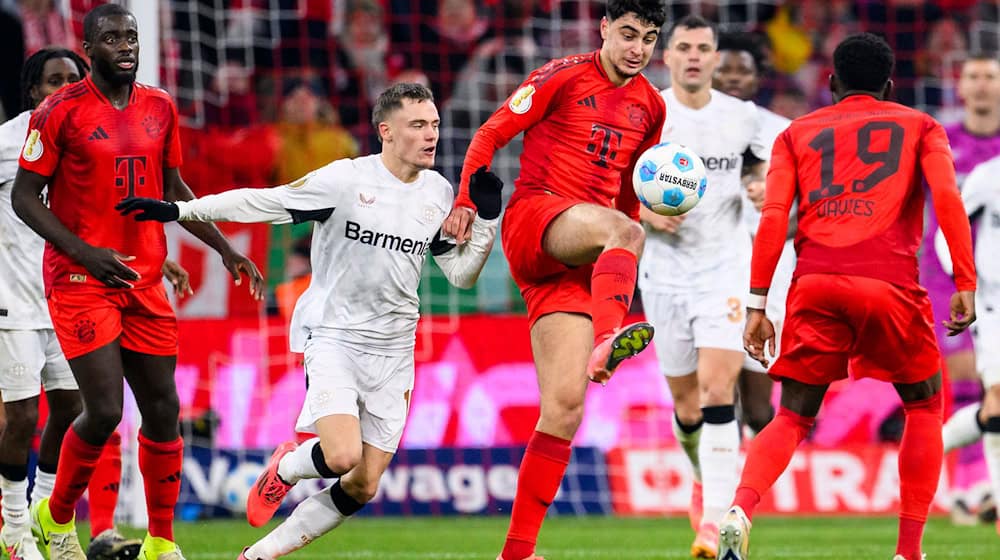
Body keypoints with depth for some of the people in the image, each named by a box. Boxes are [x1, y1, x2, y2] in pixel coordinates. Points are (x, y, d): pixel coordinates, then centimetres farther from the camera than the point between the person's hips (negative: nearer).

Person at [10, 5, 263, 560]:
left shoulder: (159, 108, 9)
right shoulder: (61, 111, -8)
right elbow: (24, 197, -7)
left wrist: (224, 248, 15)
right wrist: (85, 253, -18)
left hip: (144, 284, 6)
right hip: (80, 282, -6)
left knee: (162, 409, 4)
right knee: (104, 410, -13)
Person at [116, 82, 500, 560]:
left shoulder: (439, 194, 4)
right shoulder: (346, 179, -12)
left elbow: (462, 274, 9)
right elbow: (262, 202, -8)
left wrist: (486, 219, -6)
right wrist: (177, 211, -12)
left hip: (393, 350, 5)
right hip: (333, 336, -5)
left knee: (362, 488, 0)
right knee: (342, 455, -25)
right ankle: (285, 468, 11)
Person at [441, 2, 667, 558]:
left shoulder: (650, 106, 16)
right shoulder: (564, 77, 0)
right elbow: (492, 135, -2)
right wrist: (465, 202, -12)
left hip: (582, 257, 5)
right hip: (533, 217, -5)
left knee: (564, 408, -4)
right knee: (622, 231, -38)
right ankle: (607, 341, -63)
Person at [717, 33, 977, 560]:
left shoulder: (796, 134, 20)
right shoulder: (920, 127, 18)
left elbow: (773, 217, 7)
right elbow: (947, 196, 0)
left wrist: (757, 304, 4)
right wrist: (965, 285, -2)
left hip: (815, 286, 2)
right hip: (890, 284, -2)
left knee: (792, 417, 10)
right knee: (924, 407, 19)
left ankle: (739, 512, -19)